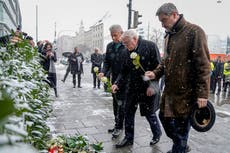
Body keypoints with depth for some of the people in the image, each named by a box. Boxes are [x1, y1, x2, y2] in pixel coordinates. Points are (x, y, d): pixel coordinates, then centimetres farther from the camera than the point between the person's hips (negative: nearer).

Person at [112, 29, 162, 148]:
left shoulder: (150, 46, -12)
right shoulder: (129, 52, 5)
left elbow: (158, 67, -14)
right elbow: (124, 71, 9)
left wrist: (152, 85, -18)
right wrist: (117, 83, -5)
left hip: (148, 89, -5)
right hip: (133, 88, 6)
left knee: (150, 114, 9)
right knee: (128, 112, 9)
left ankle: (157, 134, 38)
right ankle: (128, 138, 27)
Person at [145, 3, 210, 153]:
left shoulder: (194, 31, -12)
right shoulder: (169, 35, 12)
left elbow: (203, 65, -16)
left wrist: (202, 93, -19)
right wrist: (156, 73, 2)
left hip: (186, 91, -8)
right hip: (170, 89, 8)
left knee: (181, 125, 5)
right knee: (164, 117, 18)